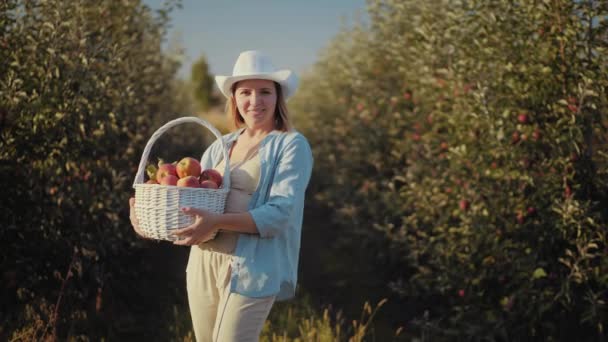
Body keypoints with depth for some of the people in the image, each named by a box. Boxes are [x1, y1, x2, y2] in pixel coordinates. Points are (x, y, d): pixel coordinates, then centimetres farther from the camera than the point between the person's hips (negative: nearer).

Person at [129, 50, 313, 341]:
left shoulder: (292, 145, -4)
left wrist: (218, 222, -29)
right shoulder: (220, 147, 13)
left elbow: (280, 213, -16)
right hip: (204, 263, 6)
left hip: (252, 267, -6)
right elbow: (188, 197, 12)